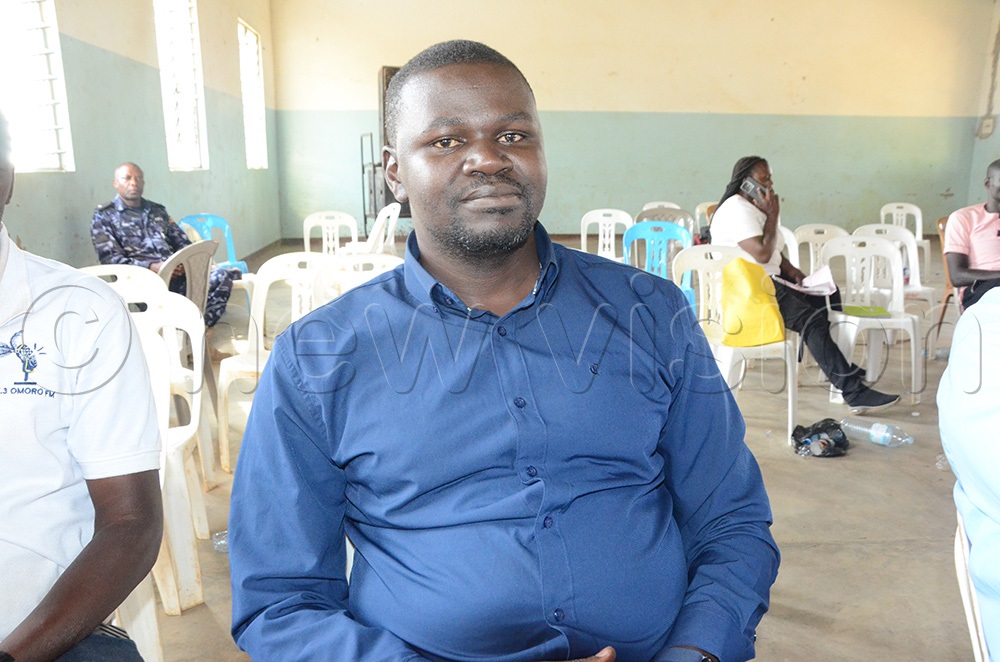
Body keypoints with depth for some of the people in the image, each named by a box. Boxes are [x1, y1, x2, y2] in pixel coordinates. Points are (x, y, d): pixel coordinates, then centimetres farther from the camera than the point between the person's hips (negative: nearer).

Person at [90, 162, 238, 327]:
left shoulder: (157, 210, 25)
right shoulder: (104, 216, 11)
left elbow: (182, 242, 24)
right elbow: (111, 259, -2)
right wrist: (153, 267, -17)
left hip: (178, 273, 5)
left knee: (222, 276, -24)